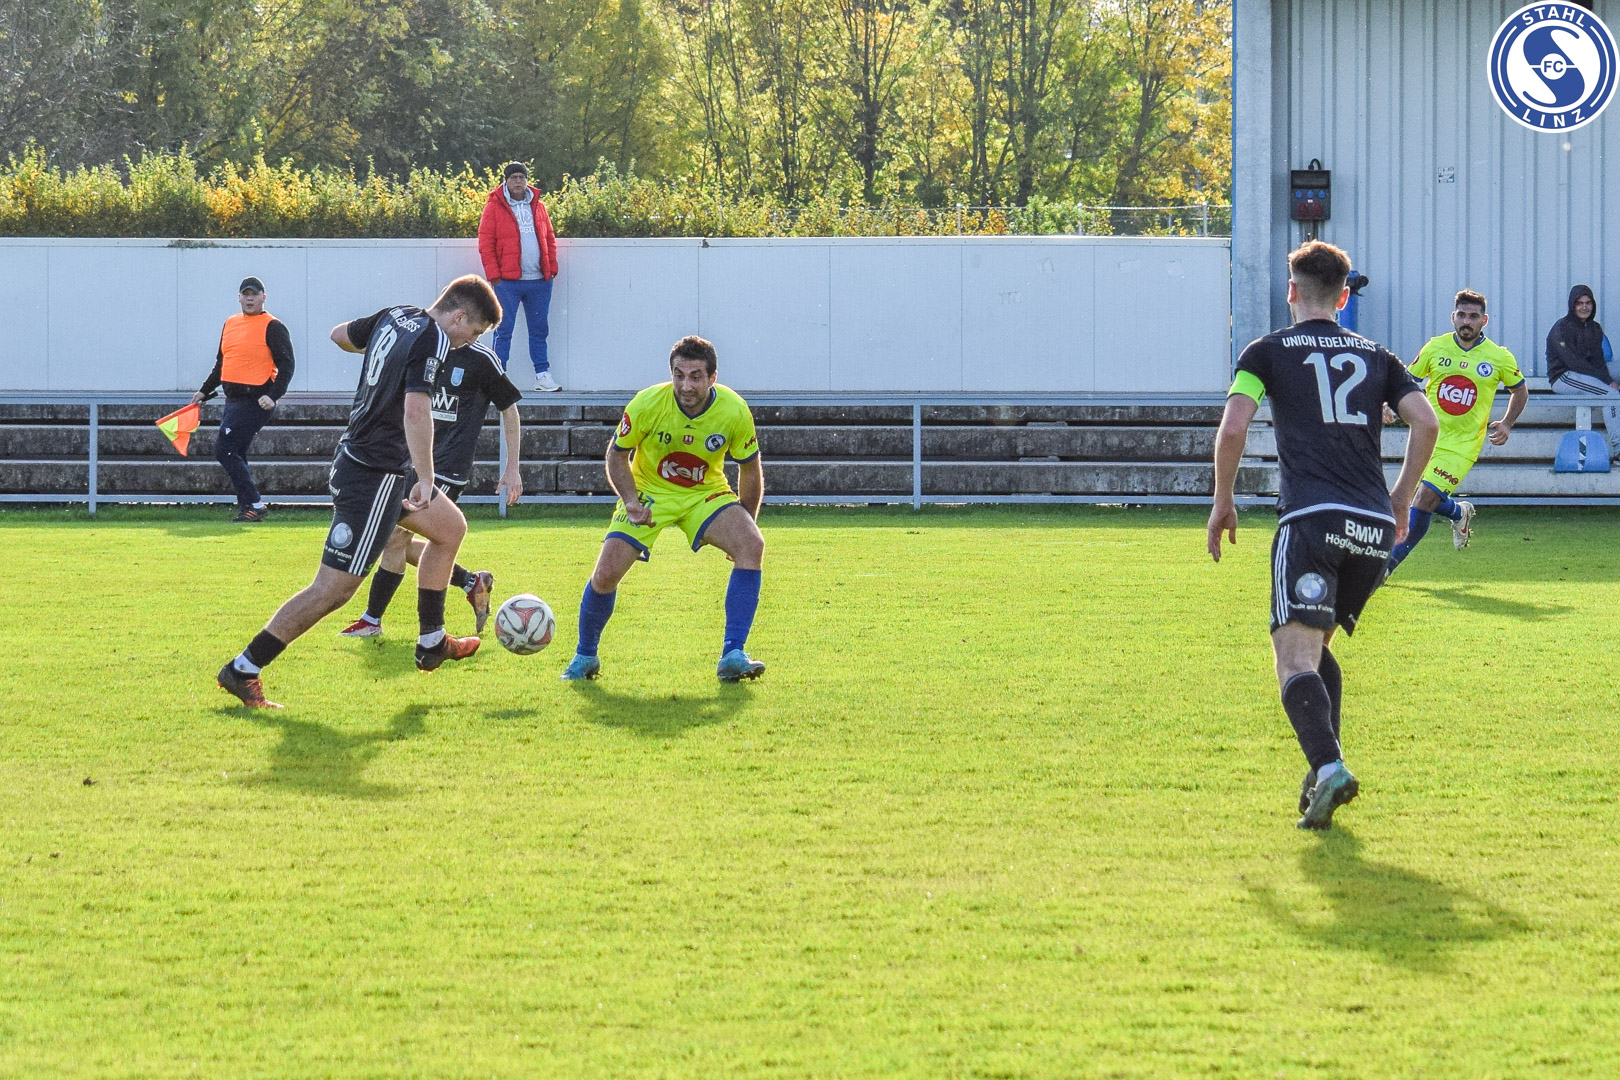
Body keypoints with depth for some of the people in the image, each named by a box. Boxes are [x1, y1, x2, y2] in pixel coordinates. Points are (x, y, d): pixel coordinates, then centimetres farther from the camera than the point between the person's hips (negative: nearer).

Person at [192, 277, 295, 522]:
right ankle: (247, 507, 11)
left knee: (224, 450, -13)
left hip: (255, 401, -8)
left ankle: (253, 504, -9)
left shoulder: (273, 327, -8)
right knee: (234, 455, 7)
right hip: (233, 400, 8)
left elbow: (286, 365, -12)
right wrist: (205, 391, 22)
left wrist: (273, 396, -23)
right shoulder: (230, 324, 15)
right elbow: (221, 364, 26)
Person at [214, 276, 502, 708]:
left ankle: (432, 643, 30)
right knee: (333, 589, -8)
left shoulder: (394, 317, 8)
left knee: (451, 527, 23)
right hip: (375, 476, -11)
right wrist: (425, 478, -31)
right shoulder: (433, 339, -18)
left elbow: (340, 334, 26)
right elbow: (416, 409, -32)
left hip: (356, 457, 11)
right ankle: (243, 670, -5)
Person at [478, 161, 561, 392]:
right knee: (503, 330, -2)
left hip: (539, 280, 4)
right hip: (508, 281, -4)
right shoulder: (495, 207, -1)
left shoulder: (537, 207, 12)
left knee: (539, 329, 9)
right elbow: (485, 242, -3)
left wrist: (551, 268, 8)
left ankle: (542, 375, 16)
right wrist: (493, 274, -9)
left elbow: (549, 239, 18)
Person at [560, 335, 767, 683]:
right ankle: (584, 657, 12)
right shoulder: (646, 405, -22)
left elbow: (750, 470, -3)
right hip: (648, 493, -1)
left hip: (706, 494, 1)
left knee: (752, 545, -25)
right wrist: (631, 501, -22)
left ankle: (733, 657, -23)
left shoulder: (735, 412, -18)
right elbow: (616, 454, -6)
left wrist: (745, 528, -1)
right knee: (607, 572, -17)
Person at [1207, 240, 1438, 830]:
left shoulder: (1269, 351, 9)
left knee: (1295, 657, -12)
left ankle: (1329, 767, -35)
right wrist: (1401, 498, 20)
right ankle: (1324, 773, 12)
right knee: (1316, 644, 23)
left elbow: (1232, 428, -3)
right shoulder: (1376, 356, 20)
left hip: (1310, 518, -5)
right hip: (1374, 528, 5)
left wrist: (1222, 503, 9)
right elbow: (1426, 422, 9)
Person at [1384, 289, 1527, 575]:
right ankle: (1460, 512, 44)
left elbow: (1520, 390, 13)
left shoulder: (1500, 358, -4)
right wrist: (1390, 405, -10)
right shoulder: (1435, 348, -1)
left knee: (1425, 500, -15)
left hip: (1462, 445, -3)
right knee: (1426, 500, 9)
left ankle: (1390, 561, -4)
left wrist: (1506, 424, -2)